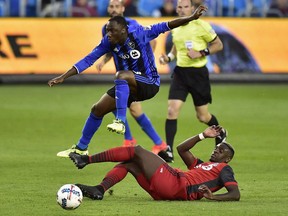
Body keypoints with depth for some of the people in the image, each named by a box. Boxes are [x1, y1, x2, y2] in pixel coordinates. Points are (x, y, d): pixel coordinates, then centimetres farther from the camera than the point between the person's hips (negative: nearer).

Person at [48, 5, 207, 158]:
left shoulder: (139, 34, -18)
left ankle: (120, 122, -41)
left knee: (121, 75, -35)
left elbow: (164, 27, -20)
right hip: (127, 87, 7)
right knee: (97, 109, 5)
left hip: (149, 83, -7)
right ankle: (81, 148, 24)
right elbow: (88, 60, -2)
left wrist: (191, 18, -29)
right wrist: (63, 77, -5)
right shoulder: (108, 42, -6)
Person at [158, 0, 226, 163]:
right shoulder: (174, 27, 7)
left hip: (198, 73, -4)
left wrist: (201, 53, -18)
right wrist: (169, 57, 4)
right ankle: (168, 151, -12)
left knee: (202, 116, 7)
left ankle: (221, 134, 41)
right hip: (180, 72, 4)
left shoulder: (201, 25, -10)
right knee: (172, 111, -13)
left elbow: (218, 45, -4)